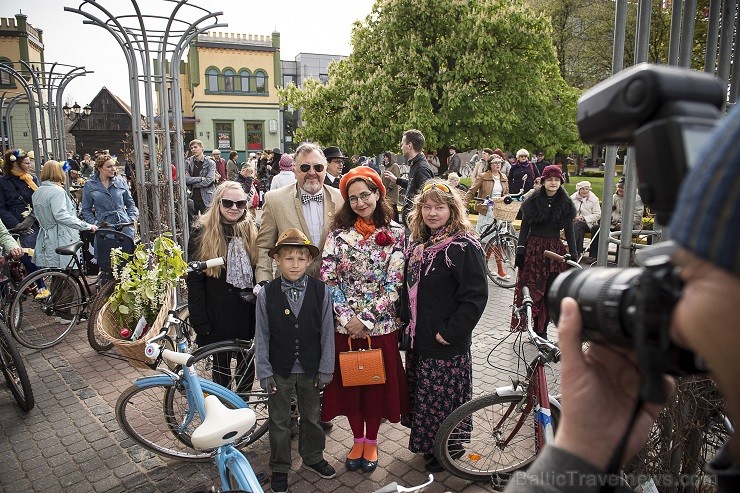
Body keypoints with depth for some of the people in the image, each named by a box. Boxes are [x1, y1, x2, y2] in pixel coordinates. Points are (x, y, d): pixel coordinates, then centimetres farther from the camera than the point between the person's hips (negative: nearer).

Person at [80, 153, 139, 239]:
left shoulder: (121, 182, 9)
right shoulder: (89, 185, 5)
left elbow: (130, 203, 16)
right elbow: (86, 210, 7)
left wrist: (133, 218, 2)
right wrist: (95, 223, -6)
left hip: (125, 226, 2)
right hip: (104, 227, -1)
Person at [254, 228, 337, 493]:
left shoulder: (321, 291, -10)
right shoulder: (267, 294, -11)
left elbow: (327, 332, -5)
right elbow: (261, 337, -6)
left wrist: (326, 369, -3)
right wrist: (264, 371, -7)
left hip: (310, 369, 1)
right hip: (279, 370, -1)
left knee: (312, 416, 21)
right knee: (279, 421, 14)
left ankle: (313, 457, 44)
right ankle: (279, 467, 34)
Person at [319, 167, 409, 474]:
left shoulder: (395, 233, -4)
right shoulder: (339, 232, -1)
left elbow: (394, 284, -9)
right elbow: (327, 278, -6)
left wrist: (366, 319, -13)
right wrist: (348, 318, -13)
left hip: (380, 325, -1)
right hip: (345, 325, 1)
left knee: (377, 382, 12)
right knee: (349, 382, 13)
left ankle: (371, 441, 35)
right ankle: (357, 439, 36)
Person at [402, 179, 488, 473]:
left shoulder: (464, 247, -17)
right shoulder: (418, 244, 7)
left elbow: (476, 296, -21)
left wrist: (450, 332, -20)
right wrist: (409, 322, 12)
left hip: (447, 342, -8)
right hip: (418, 338, 8)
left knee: (444, 395, 6)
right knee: (421, 393, 19)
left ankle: (449, 449, 29)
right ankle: (429, 444, 39)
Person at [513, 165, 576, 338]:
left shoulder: (566, 204, 4)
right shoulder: (533, 201, -1)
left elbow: (569, 231, 7)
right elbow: (524, 226, 0)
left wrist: (573, 255, 2)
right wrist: (520, 250, -6)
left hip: (555, 249, 2)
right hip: (534, 248, -1)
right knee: (532, 289, 0)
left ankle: (541, 329, 13)